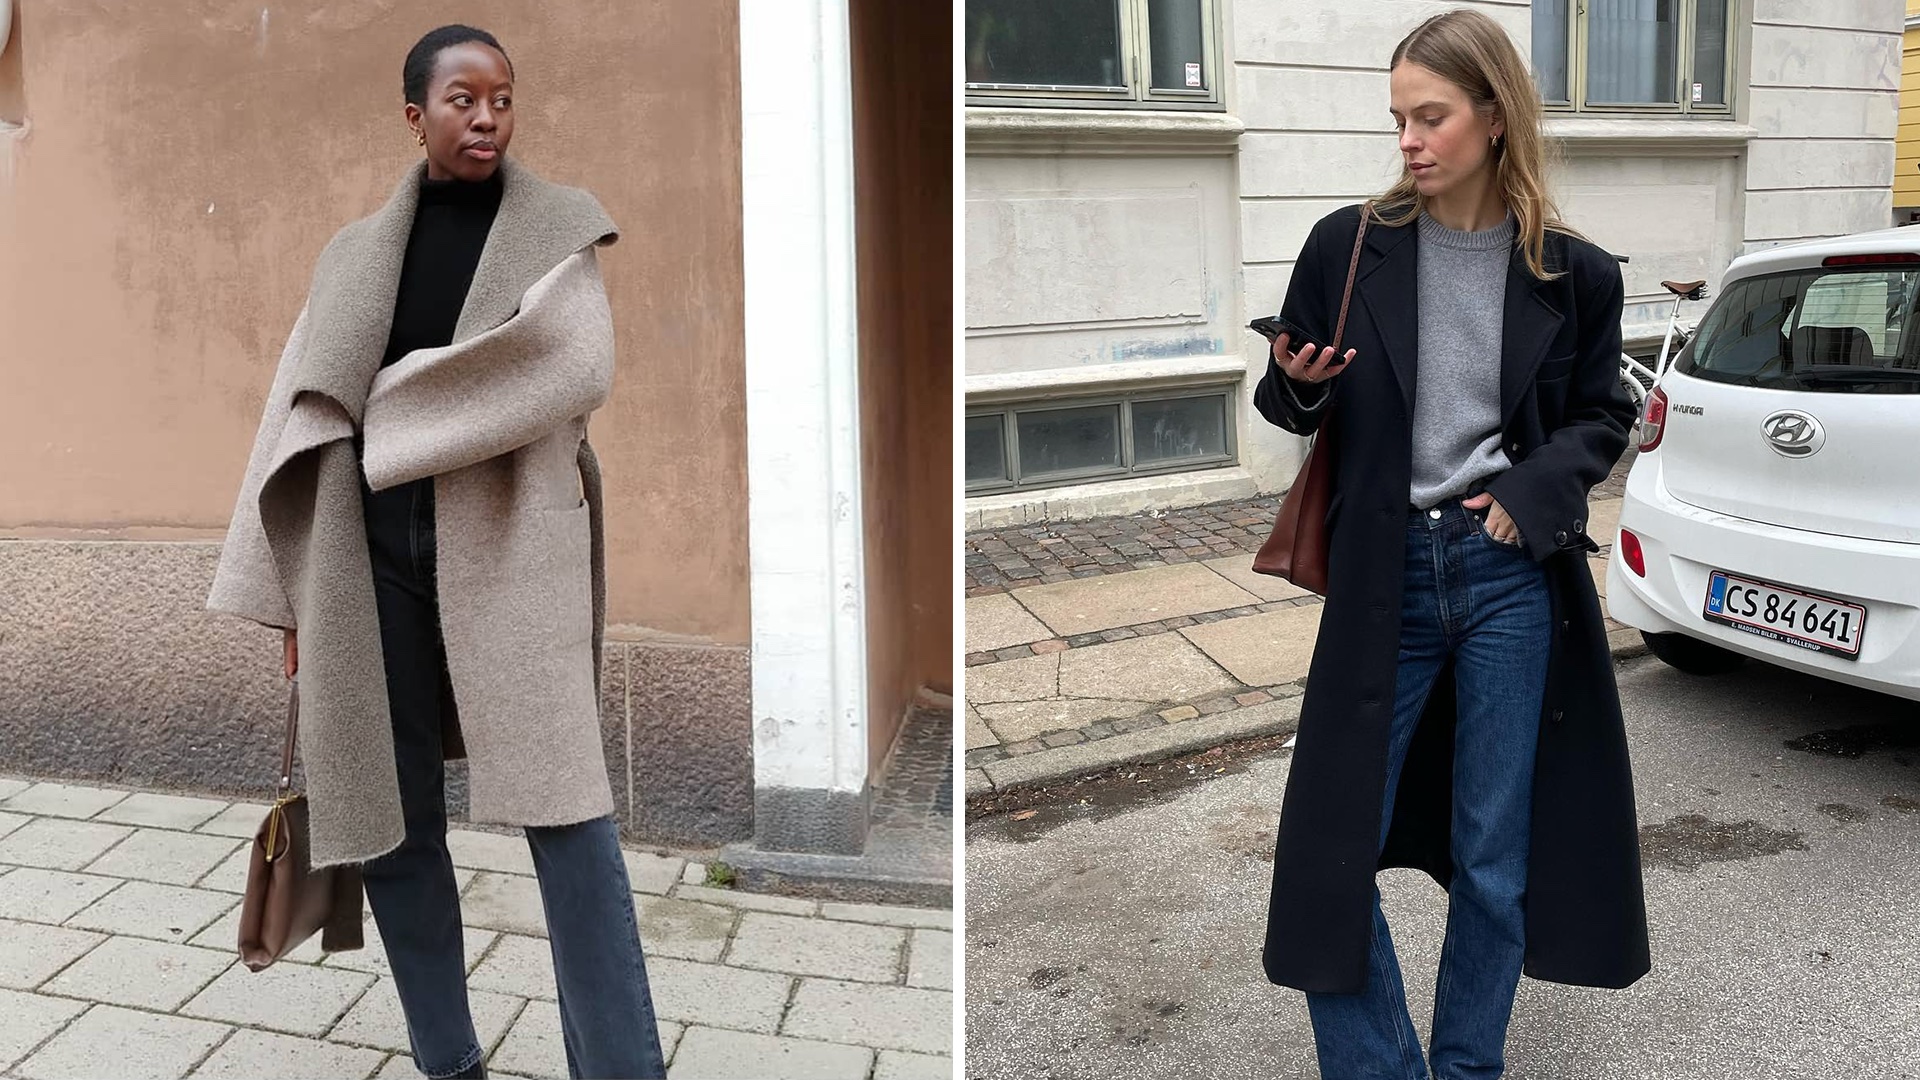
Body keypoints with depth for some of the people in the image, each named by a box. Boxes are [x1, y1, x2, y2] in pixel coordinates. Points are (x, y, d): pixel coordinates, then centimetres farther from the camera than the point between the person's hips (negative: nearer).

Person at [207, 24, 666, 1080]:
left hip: (511, 537, -3)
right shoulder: (355, 253, 13)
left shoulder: (559, 224, 5)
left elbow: (579, 365, -12)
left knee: (560, 798, -8)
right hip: (371, 545, 4)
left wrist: (403, 398, -6)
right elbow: (304, 421, 10)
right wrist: (297, 596, 5)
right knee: (389, 809, 6)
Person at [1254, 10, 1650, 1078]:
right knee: (1333, 849, 1)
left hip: (1514, 577, 0)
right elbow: (1292, 409, 9)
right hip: (1380, 577, 0)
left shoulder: (1573, 272, 1)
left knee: (1495, 857, 9)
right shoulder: (1349, 246, 0)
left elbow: (1604, 418, 10)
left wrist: (1533, 489, -8)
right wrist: (1296, 386, -14)